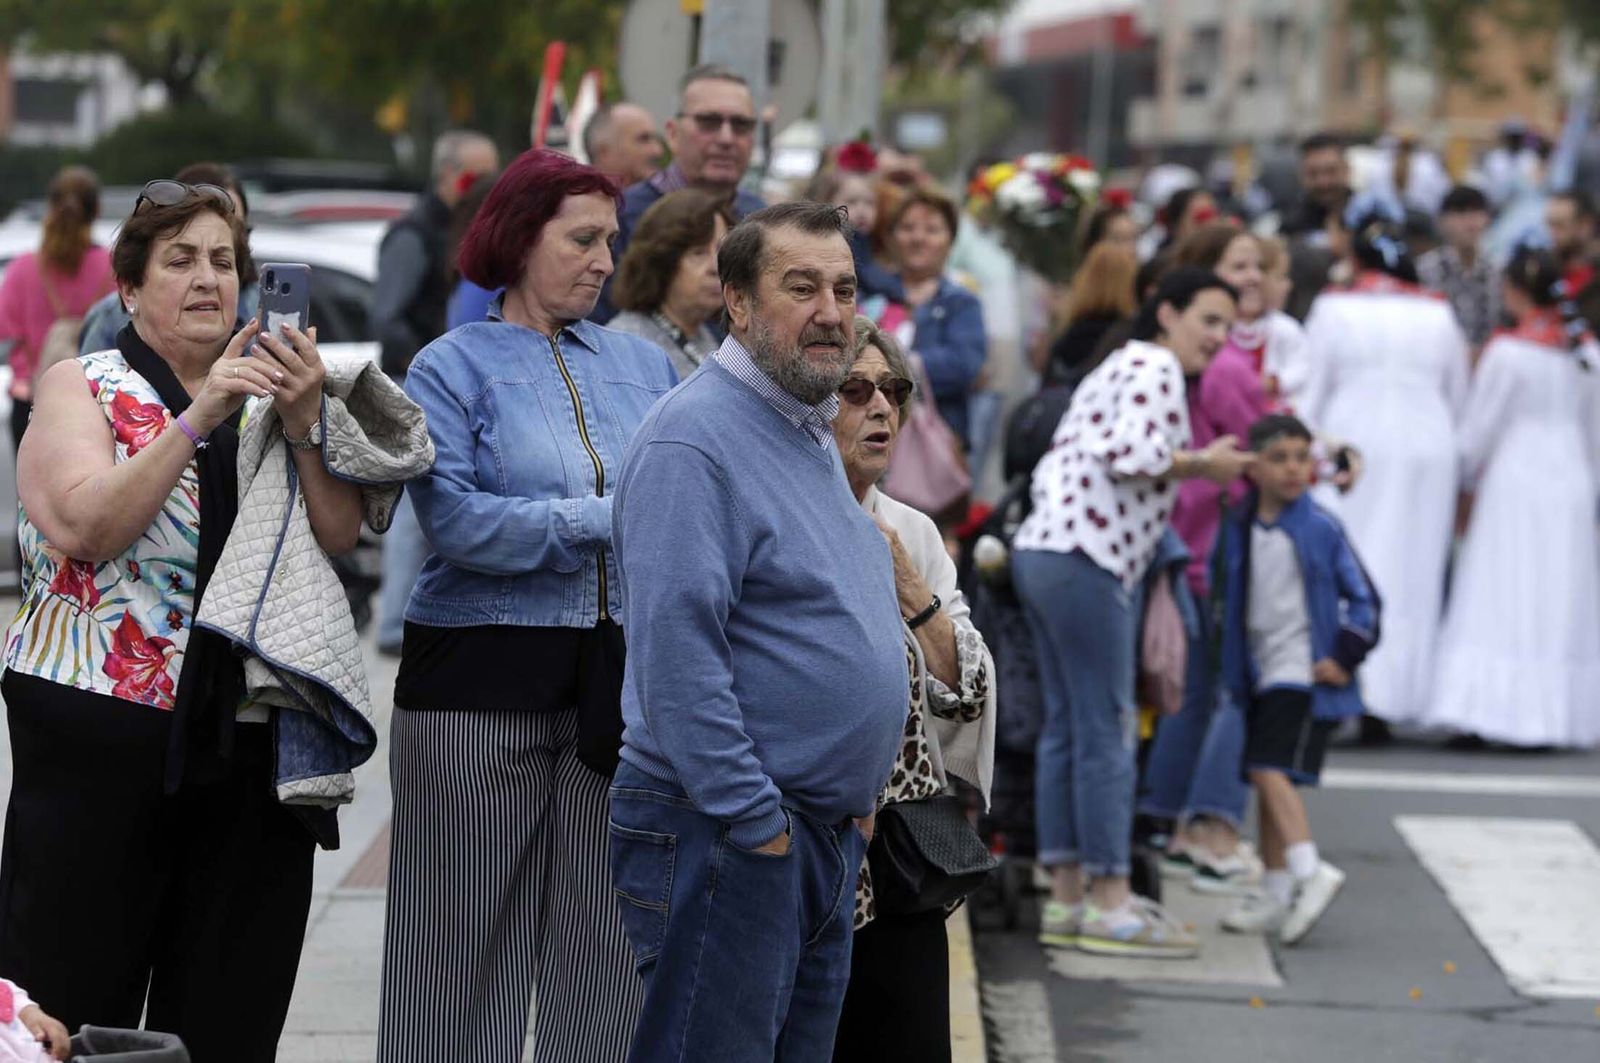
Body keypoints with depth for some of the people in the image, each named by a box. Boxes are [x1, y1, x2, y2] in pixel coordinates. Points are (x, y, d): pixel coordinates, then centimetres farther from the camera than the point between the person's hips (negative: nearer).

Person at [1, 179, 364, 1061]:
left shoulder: (266, 392, 15)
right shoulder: (83, 386, 3)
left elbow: (341, 538, 2)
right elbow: (84, 529, -15)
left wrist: (304, 424, -13)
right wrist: (199, 416, -20)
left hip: (247, 746, 4)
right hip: (101, 736, -4)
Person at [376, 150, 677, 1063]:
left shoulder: (643, 364, 14)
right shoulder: (454, 368, 1)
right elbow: (454, 520, -13)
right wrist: (607, 519, -13)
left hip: (619, 678, 4)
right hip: (485, 676, -4)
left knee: (609, 942, 4)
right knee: (471, 940, 1)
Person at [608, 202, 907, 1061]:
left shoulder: (812, 436, 16)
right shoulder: (694, 437, -15)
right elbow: (675, 650, -22)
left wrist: (854, 800, 18)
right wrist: (756, 822, -21)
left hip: (829, 828, 10)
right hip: (721, 831, -10)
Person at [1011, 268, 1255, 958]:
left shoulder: (1116, 370, 25)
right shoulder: (1154, 368, -5)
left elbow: (1054, 468, 21)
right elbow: (1135, 455, -20)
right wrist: (1203, 465, -7)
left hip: (1042, 550, 10)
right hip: (1085, 563, -10)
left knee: (1067, 729, 11)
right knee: (1105, 732, -7)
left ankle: (1066, 899, 13)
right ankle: (1109, 904, -5)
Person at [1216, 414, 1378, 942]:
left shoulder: (1320, 527, -8)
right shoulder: (1240, 530, 7)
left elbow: (1363, 598, -3)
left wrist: (1344, 658, -9)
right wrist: (1235, 671, 14)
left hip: (1305, 674, -7)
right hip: (1262, 675, 7)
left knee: (1270, 769, -19)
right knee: (1266, 778, 10)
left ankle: (1309, 871, -19)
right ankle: (1275, 895, 17)